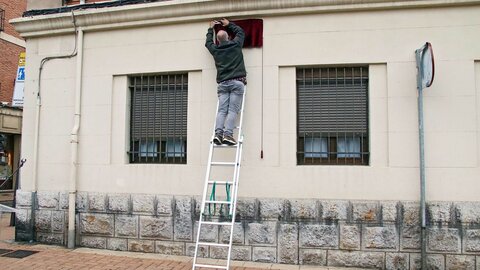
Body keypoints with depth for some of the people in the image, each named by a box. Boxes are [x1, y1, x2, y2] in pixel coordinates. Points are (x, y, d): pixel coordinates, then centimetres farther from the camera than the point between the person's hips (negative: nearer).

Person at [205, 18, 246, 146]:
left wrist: (211, 28, 51)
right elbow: (241, 32, 31)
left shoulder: (215, 49, 15)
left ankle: (218, 132, -19)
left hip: (223, 84, 2)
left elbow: (208, 42, 38)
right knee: (233, 110, -10)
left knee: (222, 110, -2)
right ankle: (228, 134, -21)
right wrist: (229, 24, 43)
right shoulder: (236, 44, 10)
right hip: (237, 82, -2)